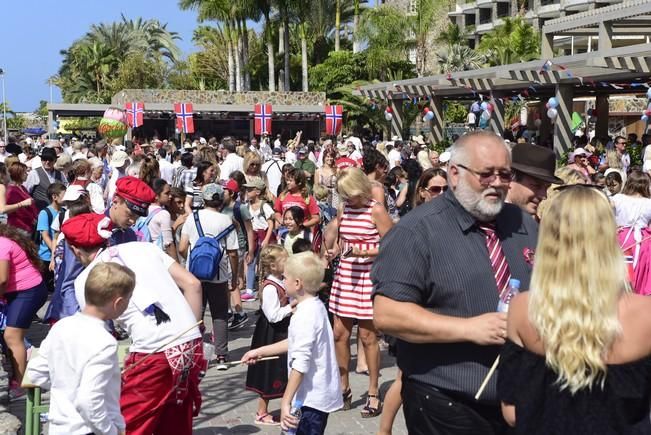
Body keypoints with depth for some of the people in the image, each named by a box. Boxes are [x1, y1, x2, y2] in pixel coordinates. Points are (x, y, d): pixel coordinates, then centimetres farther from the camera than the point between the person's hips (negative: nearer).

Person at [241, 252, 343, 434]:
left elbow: (300, 363, -26)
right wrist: (260, 351, 24)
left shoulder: (305, 316, -23)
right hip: (320, 393, 10)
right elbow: (295, 343, 20)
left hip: (311, 397, -10)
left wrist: (285, 401, -24)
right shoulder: (316, 307, 8)